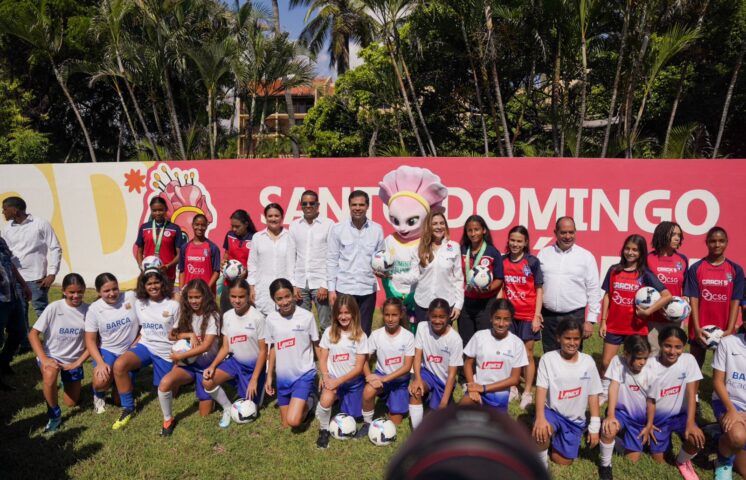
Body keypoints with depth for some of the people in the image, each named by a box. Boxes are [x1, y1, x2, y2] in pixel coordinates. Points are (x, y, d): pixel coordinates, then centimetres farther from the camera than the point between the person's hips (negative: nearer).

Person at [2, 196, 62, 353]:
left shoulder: (40, 224, -6)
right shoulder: (7, 228, 9)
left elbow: (55, 249, -5)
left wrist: (52, 273, -10)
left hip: (36, 278, -5)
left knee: (42, 311, 2)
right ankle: (24, 344, 23)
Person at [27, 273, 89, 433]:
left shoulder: (88, 310, -12)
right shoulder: (54, 308, -16)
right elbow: (33, 334, -13)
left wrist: (78, 362, -13)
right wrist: (44, 359, -23)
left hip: (73, 360, 2)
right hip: (51, 356, -2)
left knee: (72, 403, 9)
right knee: (50, 375, -37)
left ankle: (67, 381, 42)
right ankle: (54, 415, -14)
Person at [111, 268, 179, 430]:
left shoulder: (173, 305, -9)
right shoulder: (139, 303, 2)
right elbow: (141, 330, 12)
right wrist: (132, 346, -2)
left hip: (166, 352, -2)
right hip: (145, 346, 3)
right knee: (119, 365, -27)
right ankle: (128, 408, -10)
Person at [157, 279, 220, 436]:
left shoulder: (212, 316, -15)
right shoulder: (185, 314, 2)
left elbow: (206, 346, -21)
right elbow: (172, 335, 2)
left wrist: (180, 356, -19)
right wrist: (190, 335, -14)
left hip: (207, 366, -3)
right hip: (189, 364, 3)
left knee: (205, 414, 0)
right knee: (164, 383, -30)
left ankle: (207, 395, 34)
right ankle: (168, 420, -6)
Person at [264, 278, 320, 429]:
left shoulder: (307, 316, -13)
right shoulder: (271, 319, -3)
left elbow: (317, 346, -4)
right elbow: (273, 349, 9)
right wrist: (269, 376, 9)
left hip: (303, 375, -4)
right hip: (283, 377, 4)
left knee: (294, 421, -19)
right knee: (285, 424, 12)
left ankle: (310, 402, 11)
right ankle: (303, 399, 37)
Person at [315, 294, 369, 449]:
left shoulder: (360, 336, -10)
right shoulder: (329, 332, -4)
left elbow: (358, 367, -12)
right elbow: (322, 359, -2)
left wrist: (338, 381, -21)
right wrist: (326, 377, -20)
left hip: (353, 381, 1)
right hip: (333, 378, 0)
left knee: (351, 418, 8)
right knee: (326, 399, -32)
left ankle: (343, 400, 41)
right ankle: (324, 430, -2)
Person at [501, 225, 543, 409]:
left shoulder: (532, 262, -6)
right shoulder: (503, 261, 2)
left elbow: (539, 290, -3)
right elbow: (501, 288, 8)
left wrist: (537, 316, -8)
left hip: (528, 315, -3)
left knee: (527, 354, 6)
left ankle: (527, 393, 16)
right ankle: (512, 389, 25)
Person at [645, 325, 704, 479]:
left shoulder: (689, 360, -14)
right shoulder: (651, 365, -17)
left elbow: (691, 393, -18)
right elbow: (651, 398, -9)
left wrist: (690, 423, -26)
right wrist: (649, 424, -10)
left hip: (681, 414, 1)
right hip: (659, 416, -1)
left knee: (697, 439, -27)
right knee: (658, 461, -3)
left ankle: (682, 461, 7)